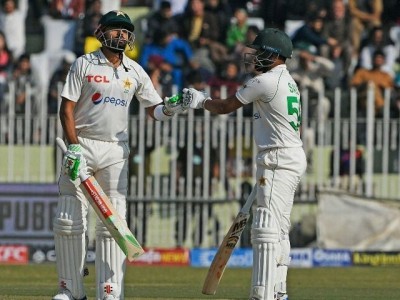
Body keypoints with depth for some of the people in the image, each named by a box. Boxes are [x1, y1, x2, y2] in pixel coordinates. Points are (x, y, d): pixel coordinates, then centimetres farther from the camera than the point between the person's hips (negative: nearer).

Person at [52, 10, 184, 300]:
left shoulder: (135, 72, 8)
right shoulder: (84, 64, -1)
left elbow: (154, 109, 11)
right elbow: (67, 108, -4)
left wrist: (170, 109, -13)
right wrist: (74, 147, -15)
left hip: (115, 151, 2)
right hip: (81, 146, -2)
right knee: (69, 220, -3)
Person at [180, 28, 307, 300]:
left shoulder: (267, 81, -14)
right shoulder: (289, 82, 16)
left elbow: (225, 107, -6)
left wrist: (200, 101, 13)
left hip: (278, 161, -11)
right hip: (293, 156, 11)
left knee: (266, 228, -14)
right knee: (279, 230, 15)